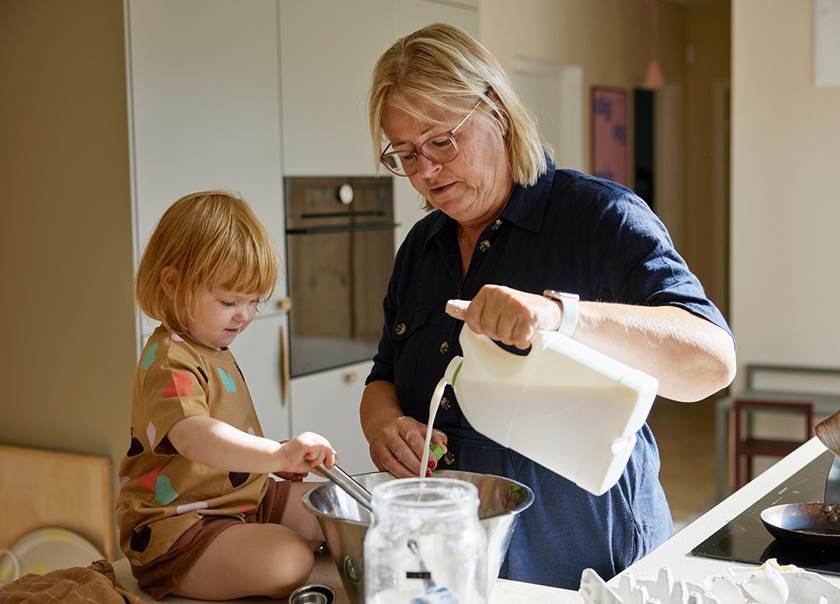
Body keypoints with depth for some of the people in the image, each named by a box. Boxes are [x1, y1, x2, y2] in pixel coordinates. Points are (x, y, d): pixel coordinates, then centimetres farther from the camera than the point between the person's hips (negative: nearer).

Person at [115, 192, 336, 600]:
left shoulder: (213, 351, 14)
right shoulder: (170, 360, -21)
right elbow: (193, 437, -42)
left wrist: (277, 459, 15)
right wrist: (277, 455, -54)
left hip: (245, 498, 10)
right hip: (179, 524, -10)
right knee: (288, 563, -28)